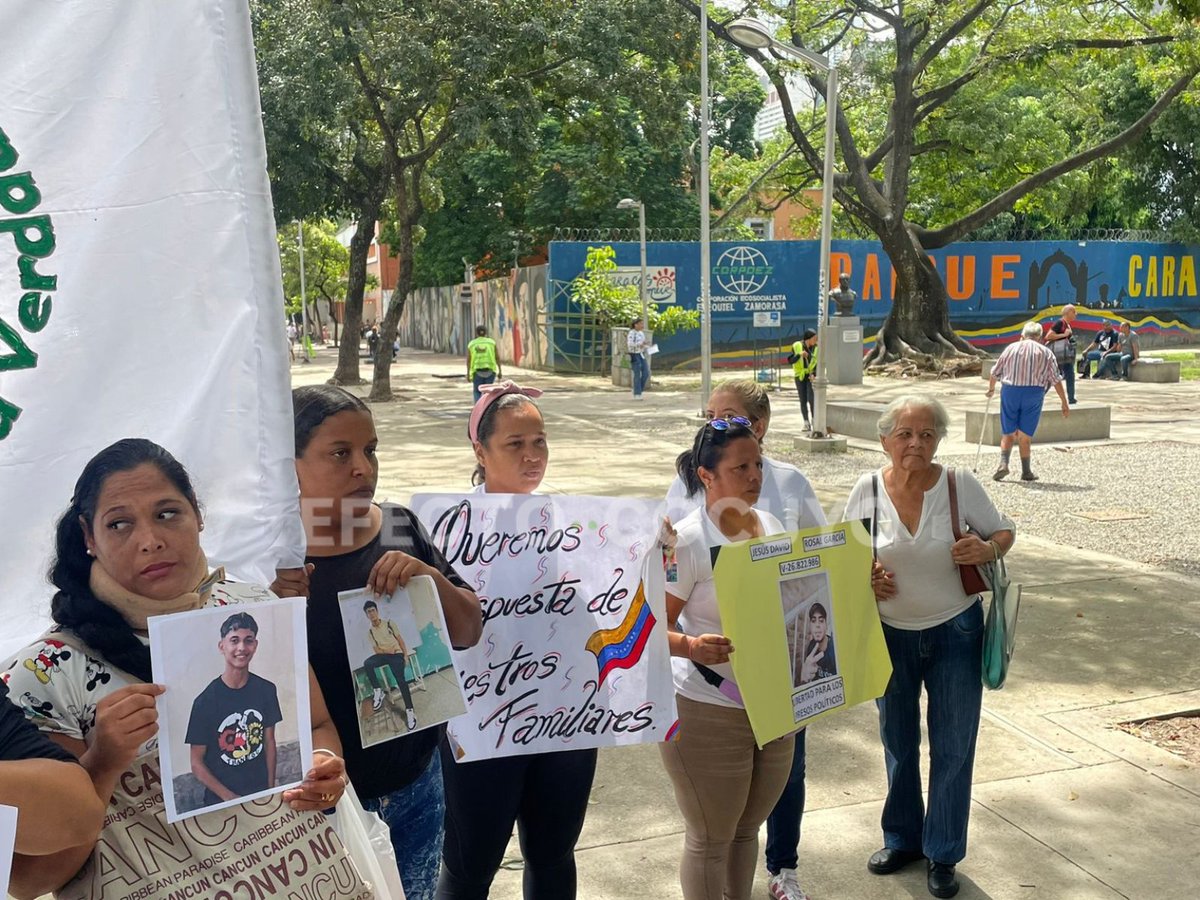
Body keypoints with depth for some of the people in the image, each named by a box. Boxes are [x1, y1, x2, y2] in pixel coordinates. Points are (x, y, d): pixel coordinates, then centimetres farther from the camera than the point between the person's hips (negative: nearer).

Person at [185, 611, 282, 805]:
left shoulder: (266, 690, -5)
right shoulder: (206, 701, -16)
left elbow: (269, 742, 4)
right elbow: (197, 764, -11)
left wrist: (271, 790, 1)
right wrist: (231, 798, -15)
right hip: (220, 800, -3)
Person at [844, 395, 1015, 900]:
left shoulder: (960, 485, -14)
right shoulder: (868, 489, -11)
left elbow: (1003, 531, 0)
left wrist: (989, 549, -22)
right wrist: (863, 576, -17)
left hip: (955, 633, -1)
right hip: (891, 634, 2)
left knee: (952, 747, 9)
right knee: (897, 741, 17)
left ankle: (942, 855, 29)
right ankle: (902, 838, 39)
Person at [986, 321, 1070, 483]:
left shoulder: (1011, 348, 10)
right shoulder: (1045, 352, 8)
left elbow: (995, 372, 15)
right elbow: (1056, 379, 5)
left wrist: (991, 389, 33)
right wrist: (1064, 403, 9)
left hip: (1009, 391, 1)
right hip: (1033, 393, -1)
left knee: (1008, 432, 9)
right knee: (1025, 435, 7)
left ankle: (1004, 463, -10)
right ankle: (1026, 472, 11)